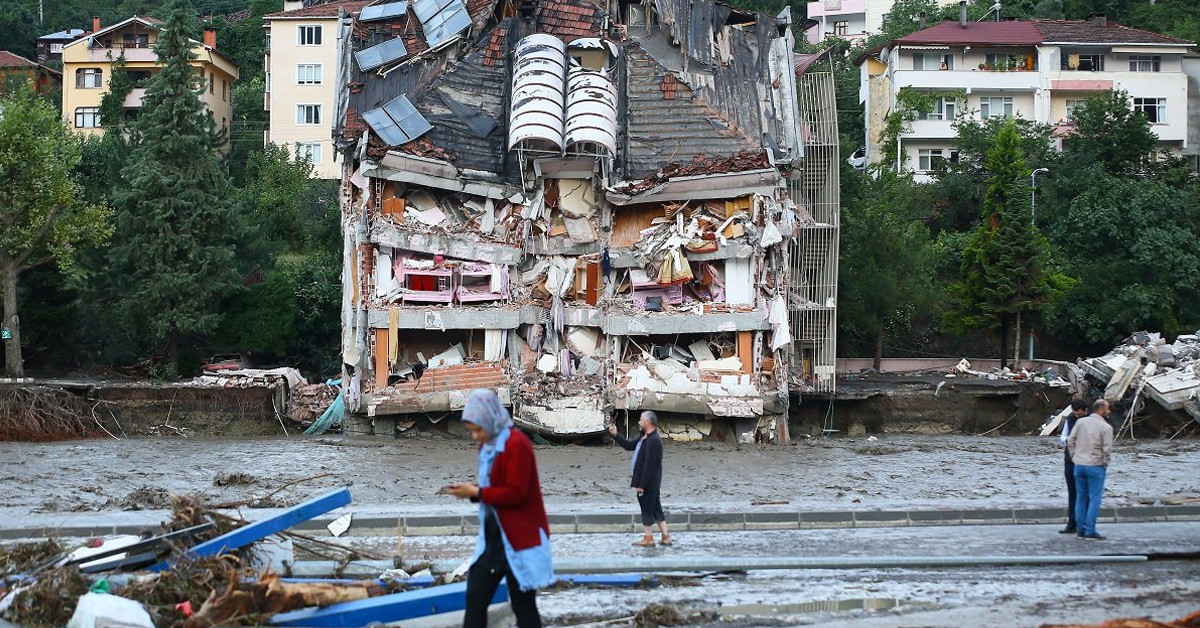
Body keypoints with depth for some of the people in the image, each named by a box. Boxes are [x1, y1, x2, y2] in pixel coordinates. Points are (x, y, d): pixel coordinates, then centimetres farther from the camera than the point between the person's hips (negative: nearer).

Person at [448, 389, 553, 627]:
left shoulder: (517, 444, -17)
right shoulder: (487, 446, 11)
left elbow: (516, 493, -22)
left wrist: (477, 492, -19)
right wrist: (471, 492, -1)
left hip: (519, 538, -9)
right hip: (492, 536, 9)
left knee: (523, 606, 0)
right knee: (475, 599, 7)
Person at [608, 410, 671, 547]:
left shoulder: (653, 440, -22)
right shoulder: (646, 438, 12)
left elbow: (649, 464, -24)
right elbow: (629, 446, 21)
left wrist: (642, 485, -23)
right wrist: (615, 435, 13)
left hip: (648, 484, -10)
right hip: (651, 483, 10)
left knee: (647, 509, -1)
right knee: (655, 509, 14)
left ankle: (648, 538, 7)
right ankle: (665, 536, 18)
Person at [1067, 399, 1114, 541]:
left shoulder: (1080, 422, 3)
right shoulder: (1106, 427, -9)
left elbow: (1070, 440, 3)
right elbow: (1107, 449, -12)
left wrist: (1074, 457, 13)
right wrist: (1105, 464, 3)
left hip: (1079, 465, 5)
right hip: (1095, 466, -5)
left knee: (1080, 498, 11)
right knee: (1094, 499, -1)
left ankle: (1081, 529, 13)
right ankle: (1090, 531, -4)